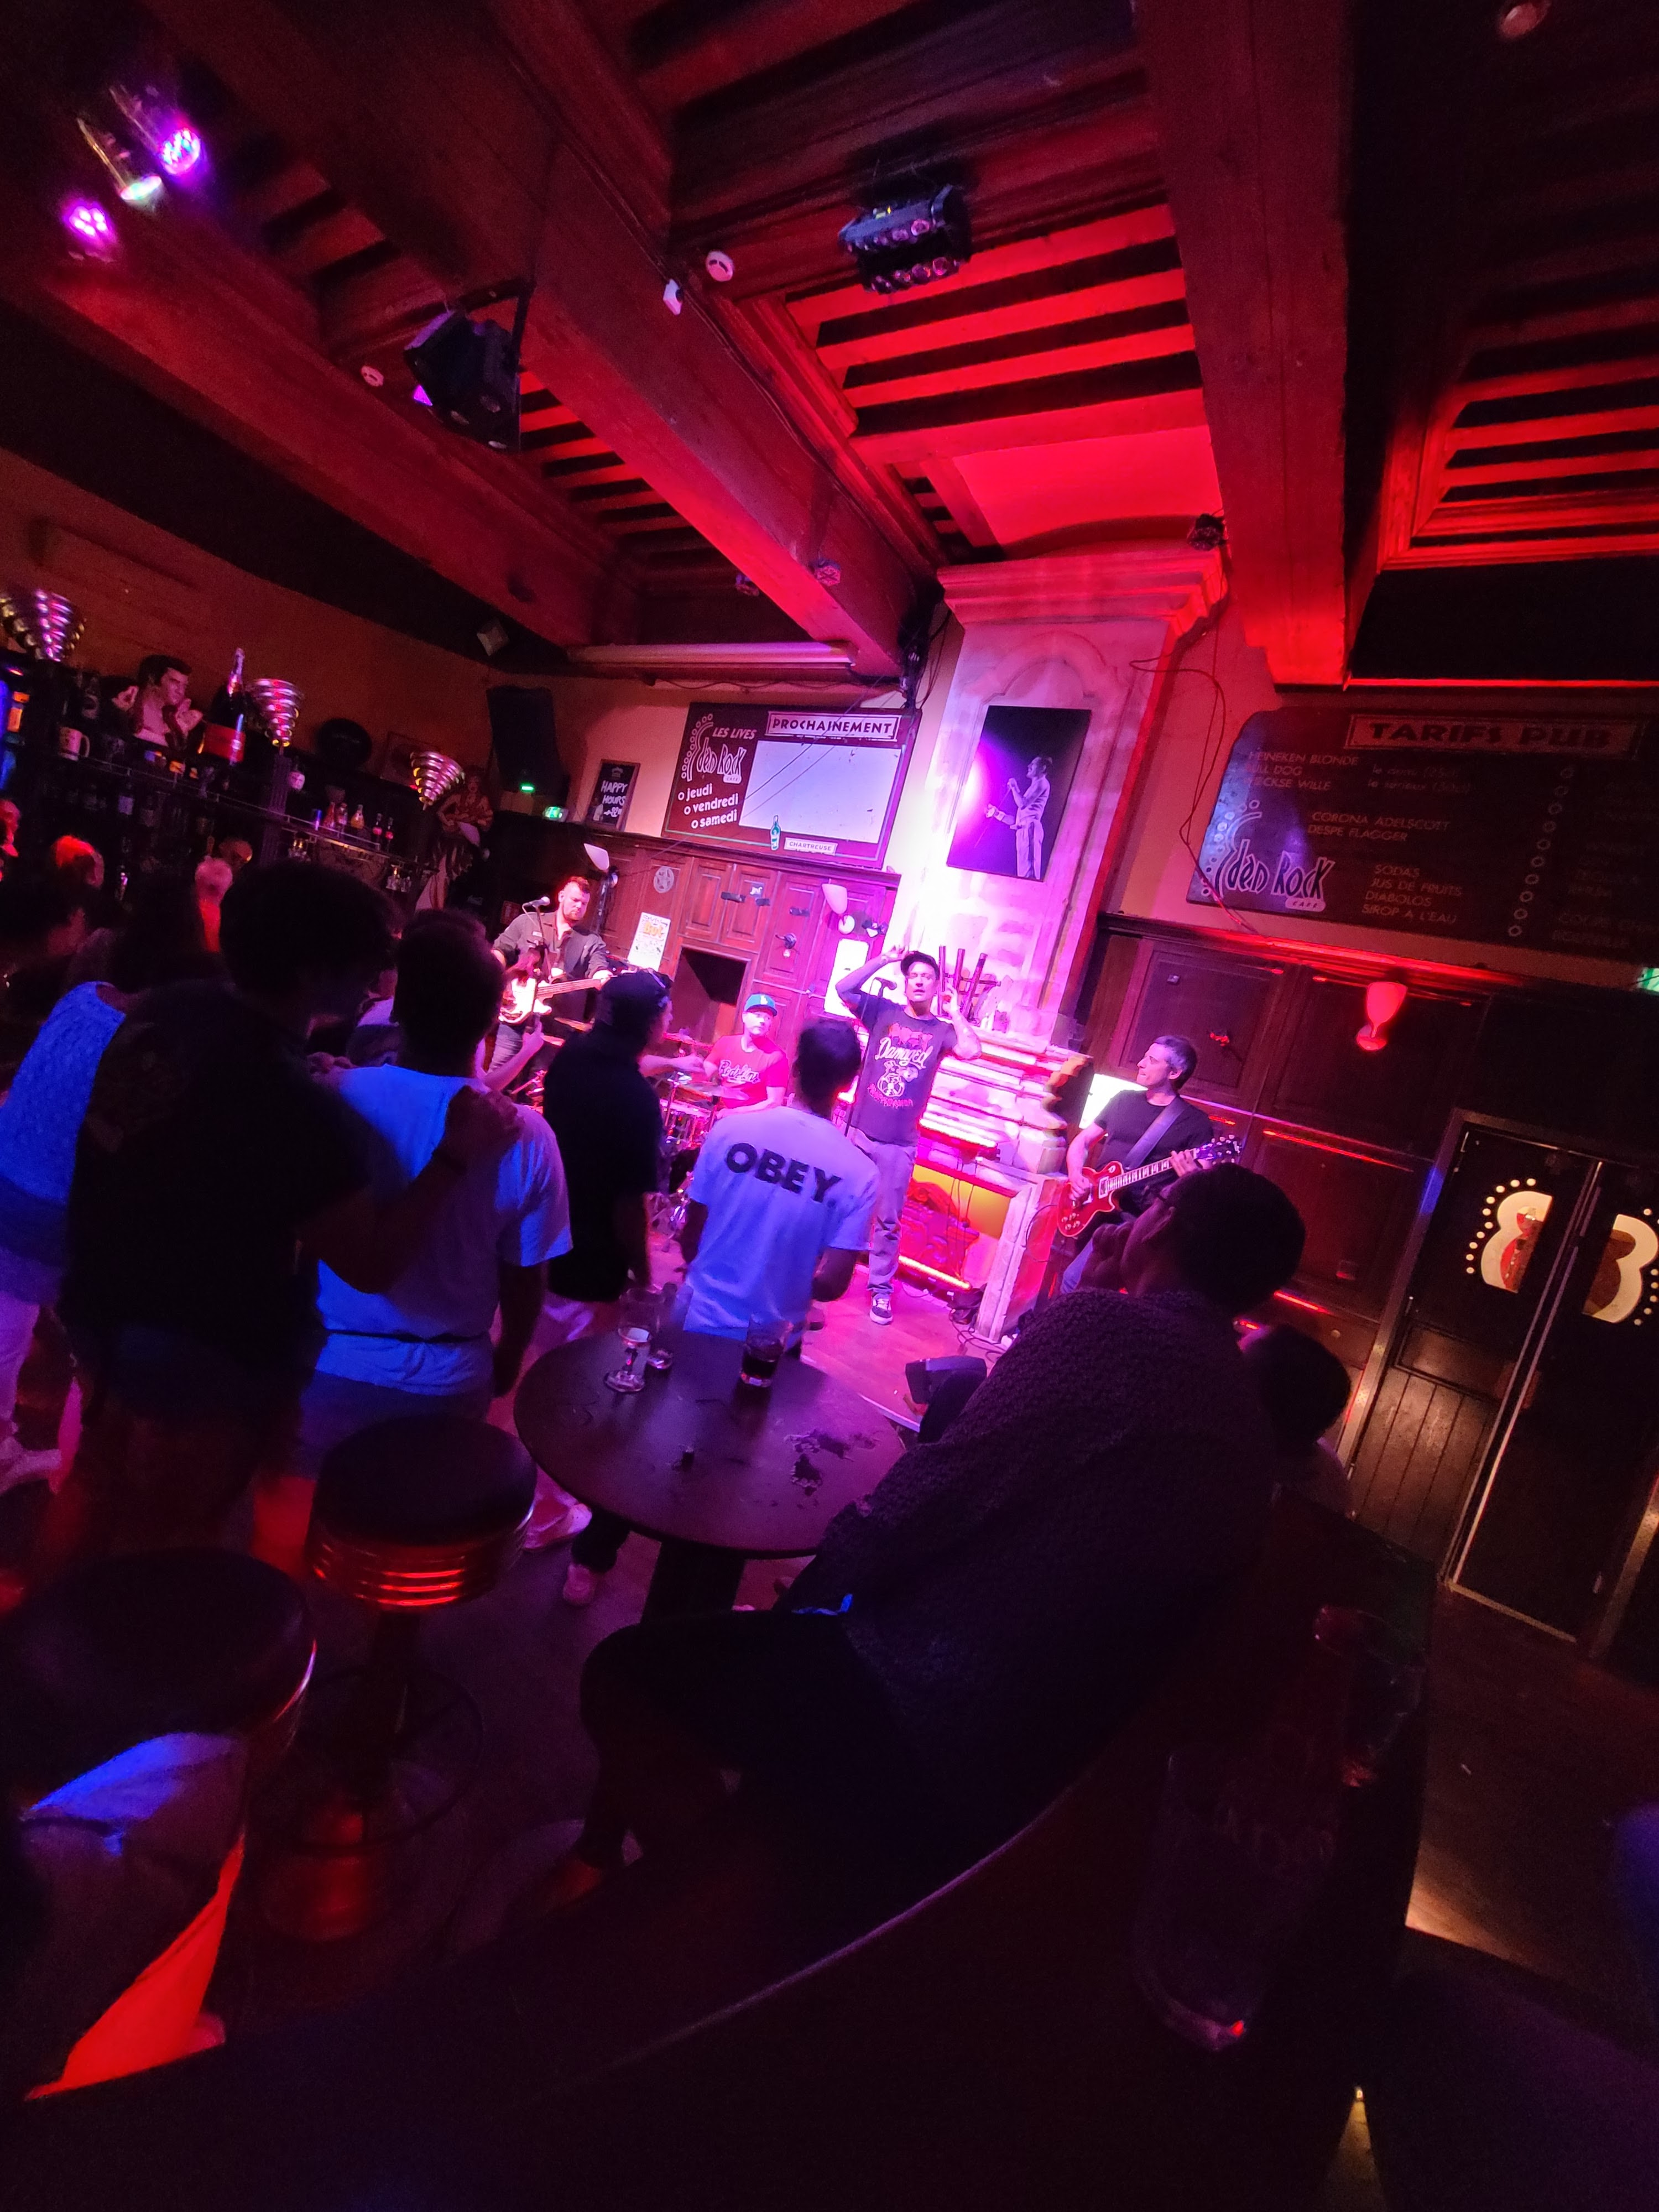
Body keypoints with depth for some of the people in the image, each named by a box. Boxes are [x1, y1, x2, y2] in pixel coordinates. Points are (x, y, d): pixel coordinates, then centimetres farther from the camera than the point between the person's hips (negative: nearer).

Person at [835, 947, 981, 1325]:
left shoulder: (942, 1030, 2)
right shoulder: (884, 1011, 3)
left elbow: (971, 1051, -18)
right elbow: (843, 989, -8)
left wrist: (954, 1011, -6)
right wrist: (883, 960, -7)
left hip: (899, 1144, -1)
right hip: (858, 1131, 1)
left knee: (887, 1221, 7)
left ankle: (881, 1288, 20)